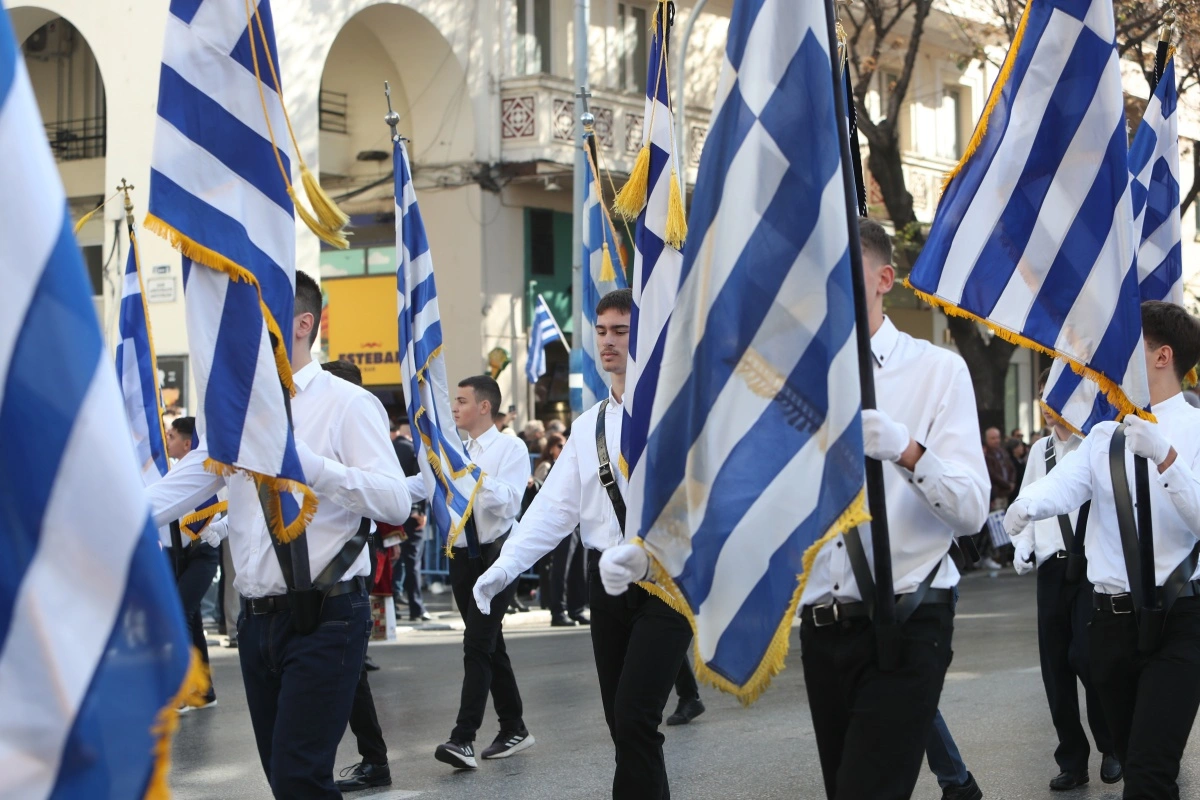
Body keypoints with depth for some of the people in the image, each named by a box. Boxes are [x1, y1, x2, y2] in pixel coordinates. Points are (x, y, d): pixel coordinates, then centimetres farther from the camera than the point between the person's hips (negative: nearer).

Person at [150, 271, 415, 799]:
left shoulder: (347, 404, -7)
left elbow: (397, 503, -17)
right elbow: (176, 490, 10)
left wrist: (307, 463, -25)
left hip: (325, 616, -7)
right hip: (259, 617, 7)